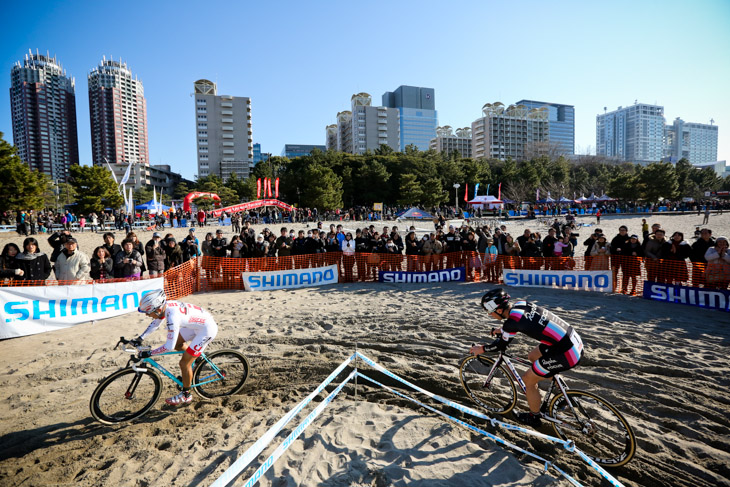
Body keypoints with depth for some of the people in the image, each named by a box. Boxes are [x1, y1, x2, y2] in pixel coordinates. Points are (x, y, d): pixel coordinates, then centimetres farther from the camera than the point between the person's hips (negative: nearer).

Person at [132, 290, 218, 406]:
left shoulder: (172, 317, -32)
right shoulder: (164, 305, -8)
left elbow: (169, 347, -27)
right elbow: (155, 324, 12)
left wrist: (148, 354, -17)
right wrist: (140, 338, 8)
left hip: (207, 329, -9)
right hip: (198, 321, 9)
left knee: (184, 363, -2)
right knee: (177, 344, 20)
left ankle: (186, 395, 17)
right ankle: (197, 358, 40)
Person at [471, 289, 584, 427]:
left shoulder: (512, 321, -20)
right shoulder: (520, 303, 2)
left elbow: (501, 345, -3)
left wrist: (481, 349, 13)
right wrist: (501, 330, 36)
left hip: (567, 354, -8)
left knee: (527, 380, 8)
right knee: (532, 357, 27)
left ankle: (533, 418, 30)